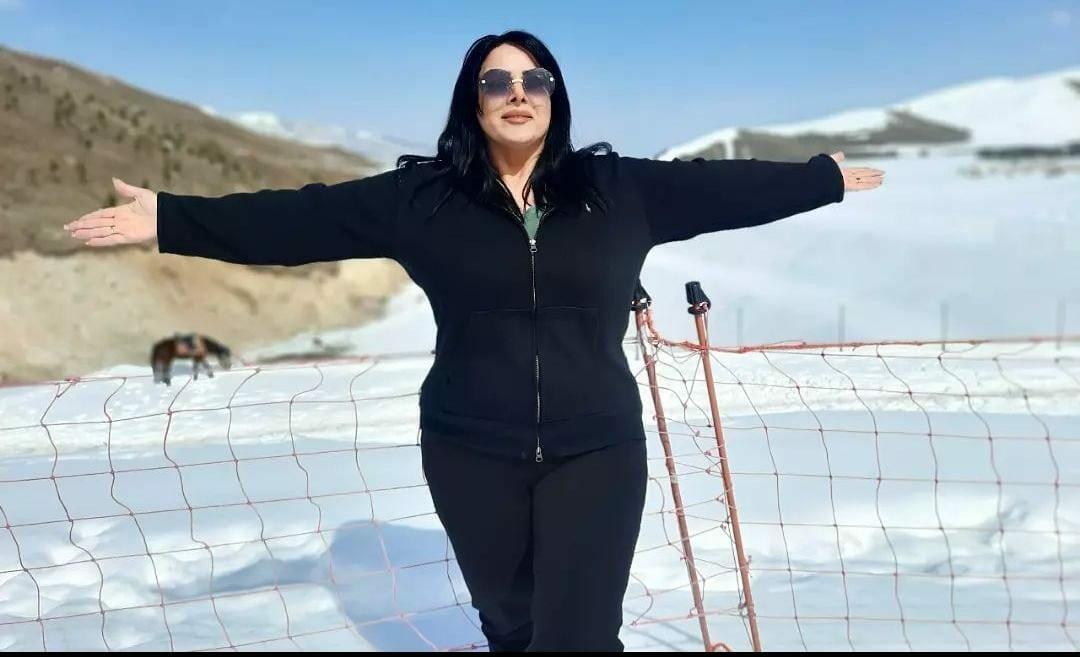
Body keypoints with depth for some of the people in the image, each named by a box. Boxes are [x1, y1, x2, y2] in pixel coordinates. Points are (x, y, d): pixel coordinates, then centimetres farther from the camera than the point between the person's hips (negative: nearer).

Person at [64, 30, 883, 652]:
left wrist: (826, 176, 12)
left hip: (595, 451, 0)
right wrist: (171, 218, -12)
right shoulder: (423, 196, -3)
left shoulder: (620, 188, 1)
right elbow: (303, 217, -7)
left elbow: (721, 186, 7)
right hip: (472, 454, 1)